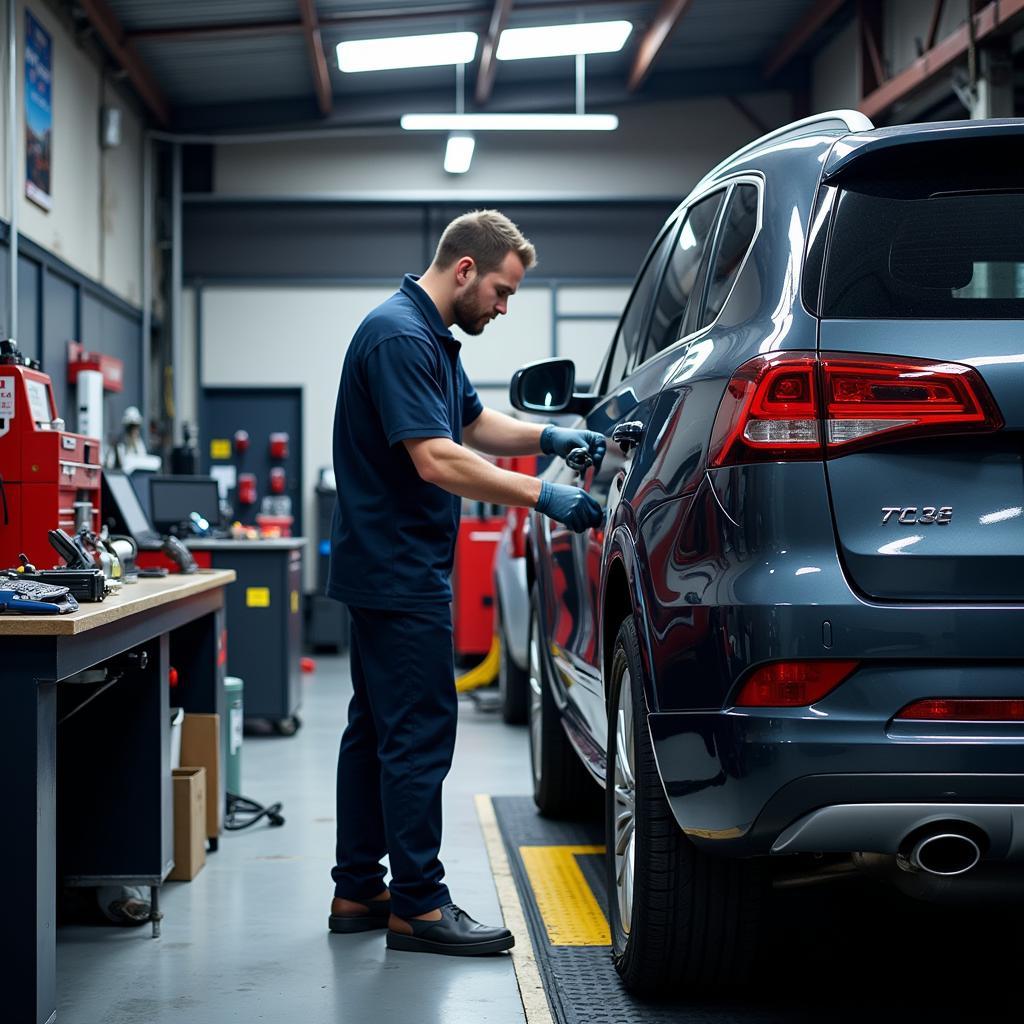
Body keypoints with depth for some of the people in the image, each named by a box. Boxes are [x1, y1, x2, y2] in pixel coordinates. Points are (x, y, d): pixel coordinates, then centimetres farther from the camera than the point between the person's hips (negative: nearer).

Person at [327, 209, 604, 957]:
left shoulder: (429, 337, 15)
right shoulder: (399, 336, -19)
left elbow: (475, 424, 27)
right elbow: (437, 460, -26)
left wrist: (550, 437, 11)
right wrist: (542, 496, -24)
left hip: (387, 574, 11)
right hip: (400, 575, -11)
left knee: (378, 730, 13)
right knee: (419, 735, -7)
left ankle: (359, 891, 19)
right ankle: (418, 906, -2)